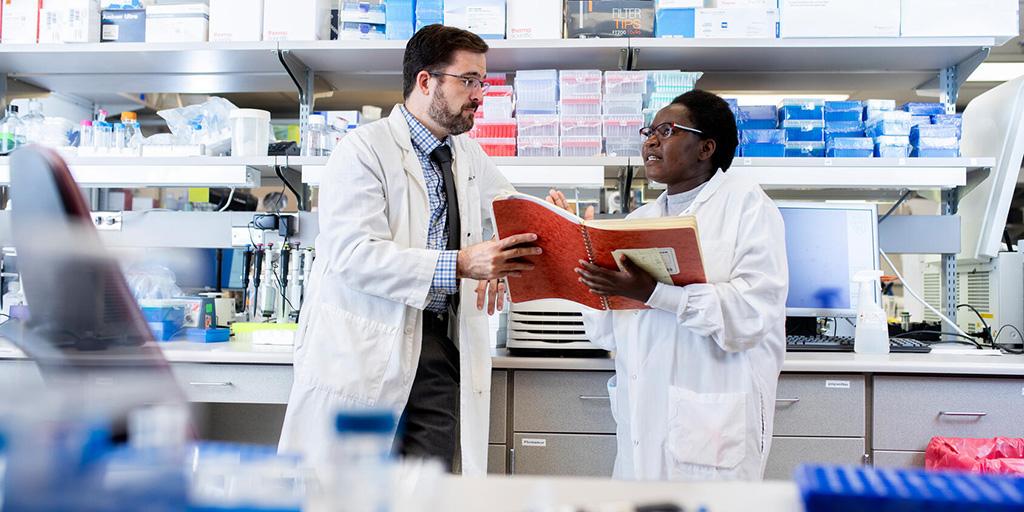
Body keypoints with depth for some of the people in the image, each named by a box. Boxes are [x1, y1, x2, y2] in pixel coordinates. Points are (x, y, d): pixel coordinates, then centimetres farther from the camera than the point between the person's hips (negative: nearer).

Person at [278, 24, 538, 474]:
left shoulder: (469, 155, 15)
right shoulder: (365, 148, -7)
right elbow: (352, 252, -19)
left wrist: (502, 261, 5)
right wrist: (459, 264, -25)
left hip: (440, 345, 6)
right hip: (366, 347, -5)